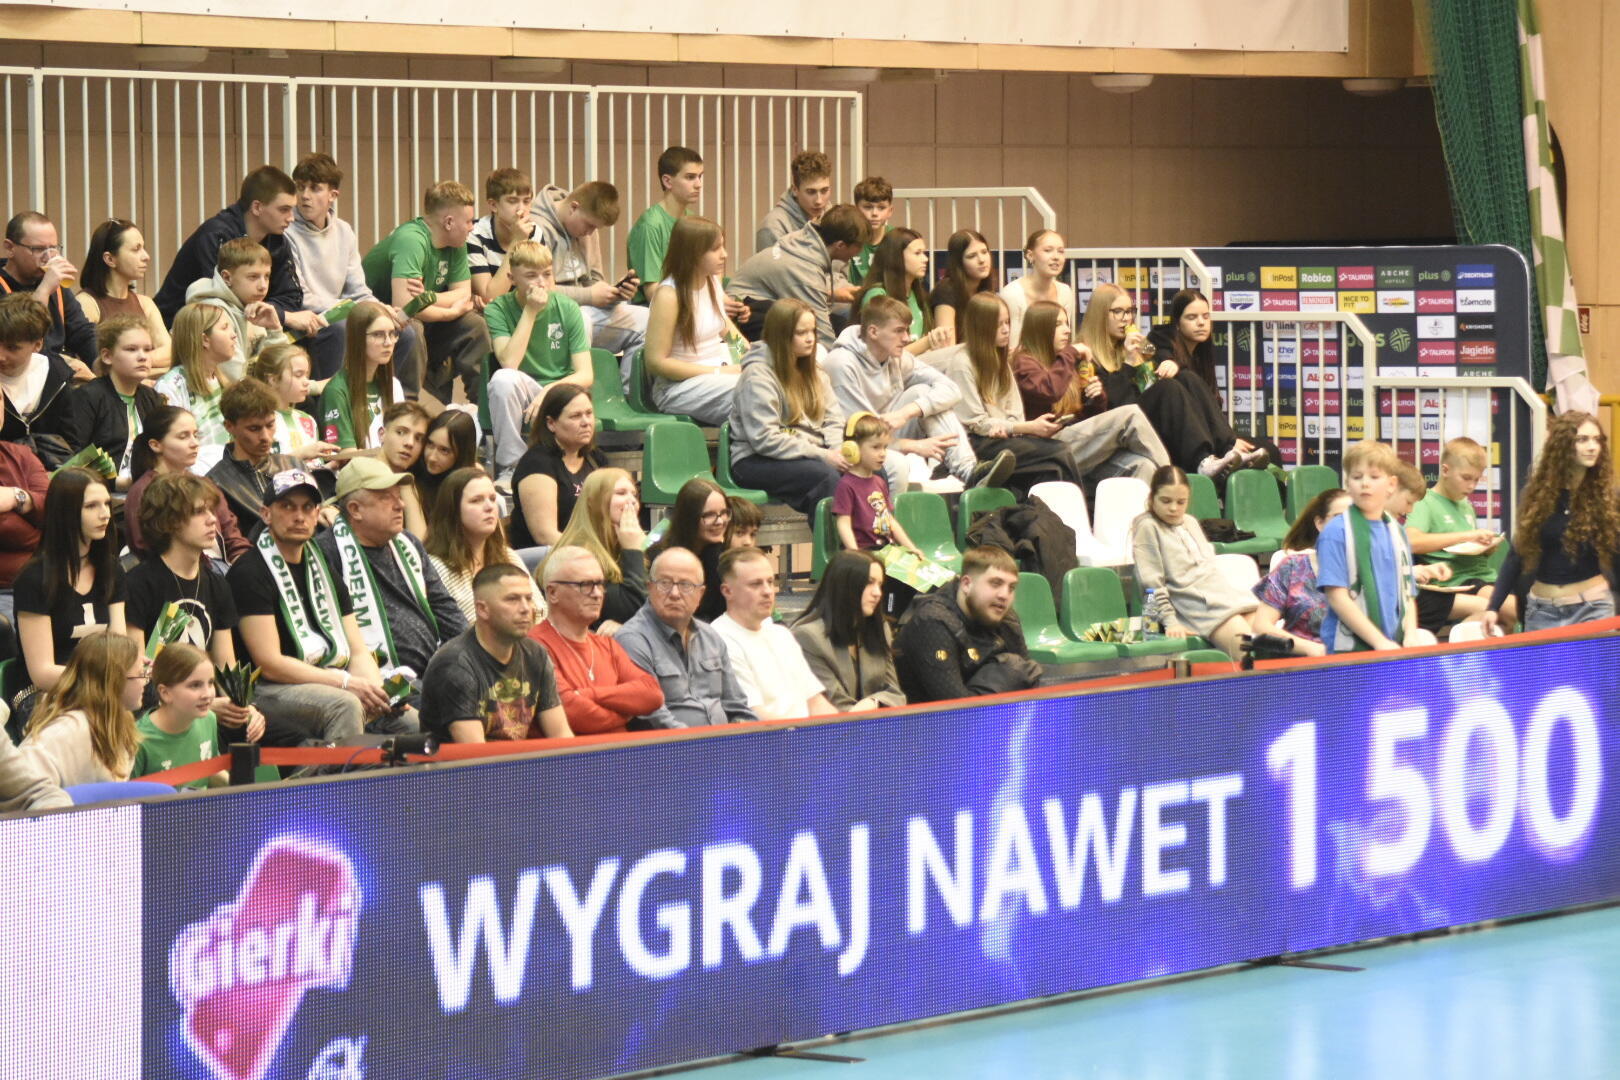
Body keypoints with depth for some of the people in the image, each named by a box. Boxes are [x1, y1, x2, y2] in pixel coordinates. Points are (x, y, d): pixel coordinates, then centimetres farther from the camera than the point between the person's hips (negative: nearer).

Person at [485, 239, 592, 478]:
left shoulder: (567, 308, -2)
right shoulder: (498, 310, -4)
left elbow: (585, 376, -6)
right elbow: (509, 363, -21)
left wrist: (550, 392, -24)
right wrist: (530, 312, -19)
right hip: (520, 397, 0)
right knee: (503, 378, -34)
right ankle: (510, 467, -20)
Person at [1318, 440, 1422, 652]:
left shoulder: (1397, 533, 13)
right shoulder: (1335, 532, -4)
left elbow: (1407, 593, 15)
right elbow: (1337, 597, -10)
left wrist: (1410, 634, -3)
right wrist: (1379, 641, -14)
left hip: (1394, 647, 5)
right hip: (1348, 650, -5)